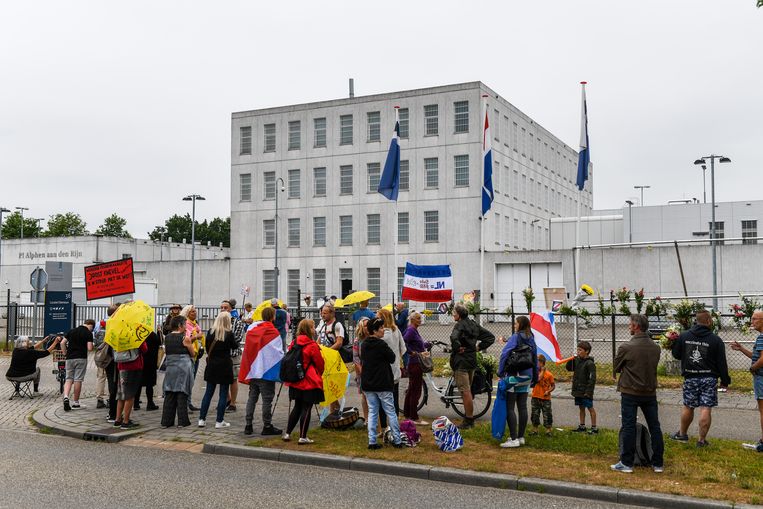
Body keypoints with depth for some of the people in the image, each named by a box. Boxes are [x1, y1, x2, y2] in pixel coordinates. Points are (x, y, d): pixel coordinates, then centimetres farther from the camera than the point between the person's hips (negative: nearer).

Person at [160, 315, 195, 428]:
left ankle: (166, 421, 11)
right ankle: (182, 421, 4)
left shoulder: (167, 338, 7)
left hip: (170, 367, 5)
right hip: (183, 367, -5)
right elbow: (193, 353, -2)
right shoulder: (185, 338, -9)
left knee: (169, 395, 9)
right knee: (182, 394, 1)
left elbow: (166, 352, 15)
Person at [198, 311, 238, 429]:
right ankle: (219, 421, 5)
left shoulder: (210, 332, -2)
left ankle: (202, 419, 11)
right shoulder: (229, 334, -13)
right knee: (223, 394, 4)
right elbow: (235, 346, 3)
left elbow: (207, 346, 7)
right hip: (224, 366, -4)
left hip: (212, 365, 4)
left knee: (208, 392, 12)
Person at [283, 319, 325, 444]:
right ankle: (303, 437, 4)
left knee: (297, 407, 18)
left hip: (295, 382, 6)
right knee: (306, 408, 1)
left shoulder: (294, 343, 3)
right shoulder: (312, 346, -15)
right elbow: (320, 363, -7)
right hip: (310, 382, -6)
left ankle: (287, 433, 20)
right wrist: (318, 375, 14)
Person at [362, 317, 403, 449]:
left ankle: (372, 441, 6)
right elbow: (392, 358, -7)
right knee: (390, 412, 5)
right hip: (382, 384, -6)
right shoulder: (381, 344, -17)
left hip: (367, 384, 6)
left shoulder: (364, 344, 5)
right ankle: (397, 440, 9)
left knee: (372, 412, 10)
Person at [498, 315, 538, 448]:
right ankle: (521, 437, 17)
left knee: (509, 408, -4)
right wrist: (535, 378, 22)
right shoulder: (531, 340, 10)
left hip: (514, 377, -7)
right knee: (522, 407, 11)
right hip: (526, 377, 7)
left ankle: (514, 439, -8)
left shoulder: (515, 337, -11)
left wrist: (500, 372, -10)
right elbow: (535, 359, 15)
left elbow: (504, 354, -18)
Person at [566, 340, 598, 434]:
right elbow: (568, 368, 15)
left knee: (590, 408, 1)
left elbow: (592, 378, -17)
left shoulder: (590, 363, -15)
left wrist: (588, 391, -20)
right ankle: (582, 426, 25)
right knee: (581, 408, 16)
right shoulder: (577, 360, 7)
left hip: (586, 391, -8)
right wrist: (571, 360, -2)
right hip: (578, 390, 8)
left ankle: (594, 428, 8)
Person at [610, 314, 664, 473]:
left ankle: (626, 463, 9)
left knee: (628, 427, 3)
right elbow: (653, 367, 10)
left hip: (630, 393, -4)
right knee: (655, 427, 12)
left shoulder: (626, 347, -16)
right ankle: (658, 463, 19)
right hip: (650, 393, 4)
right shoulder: (655, 347, -1)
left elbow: (616, 368, -3)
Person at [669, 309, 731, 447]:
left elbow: (676, 354, 7)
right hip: (709, 379, -2)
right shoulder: (716, 340, -8)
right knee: (706, 409, 0)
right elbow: (722, 363, -4)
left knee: (688, 406, 16)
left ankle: (682, 434, 29)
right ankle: (702, 440, 3)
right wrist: (725, 380, 6)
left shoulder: (683, 336, -1)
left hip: (690, 378, 3)